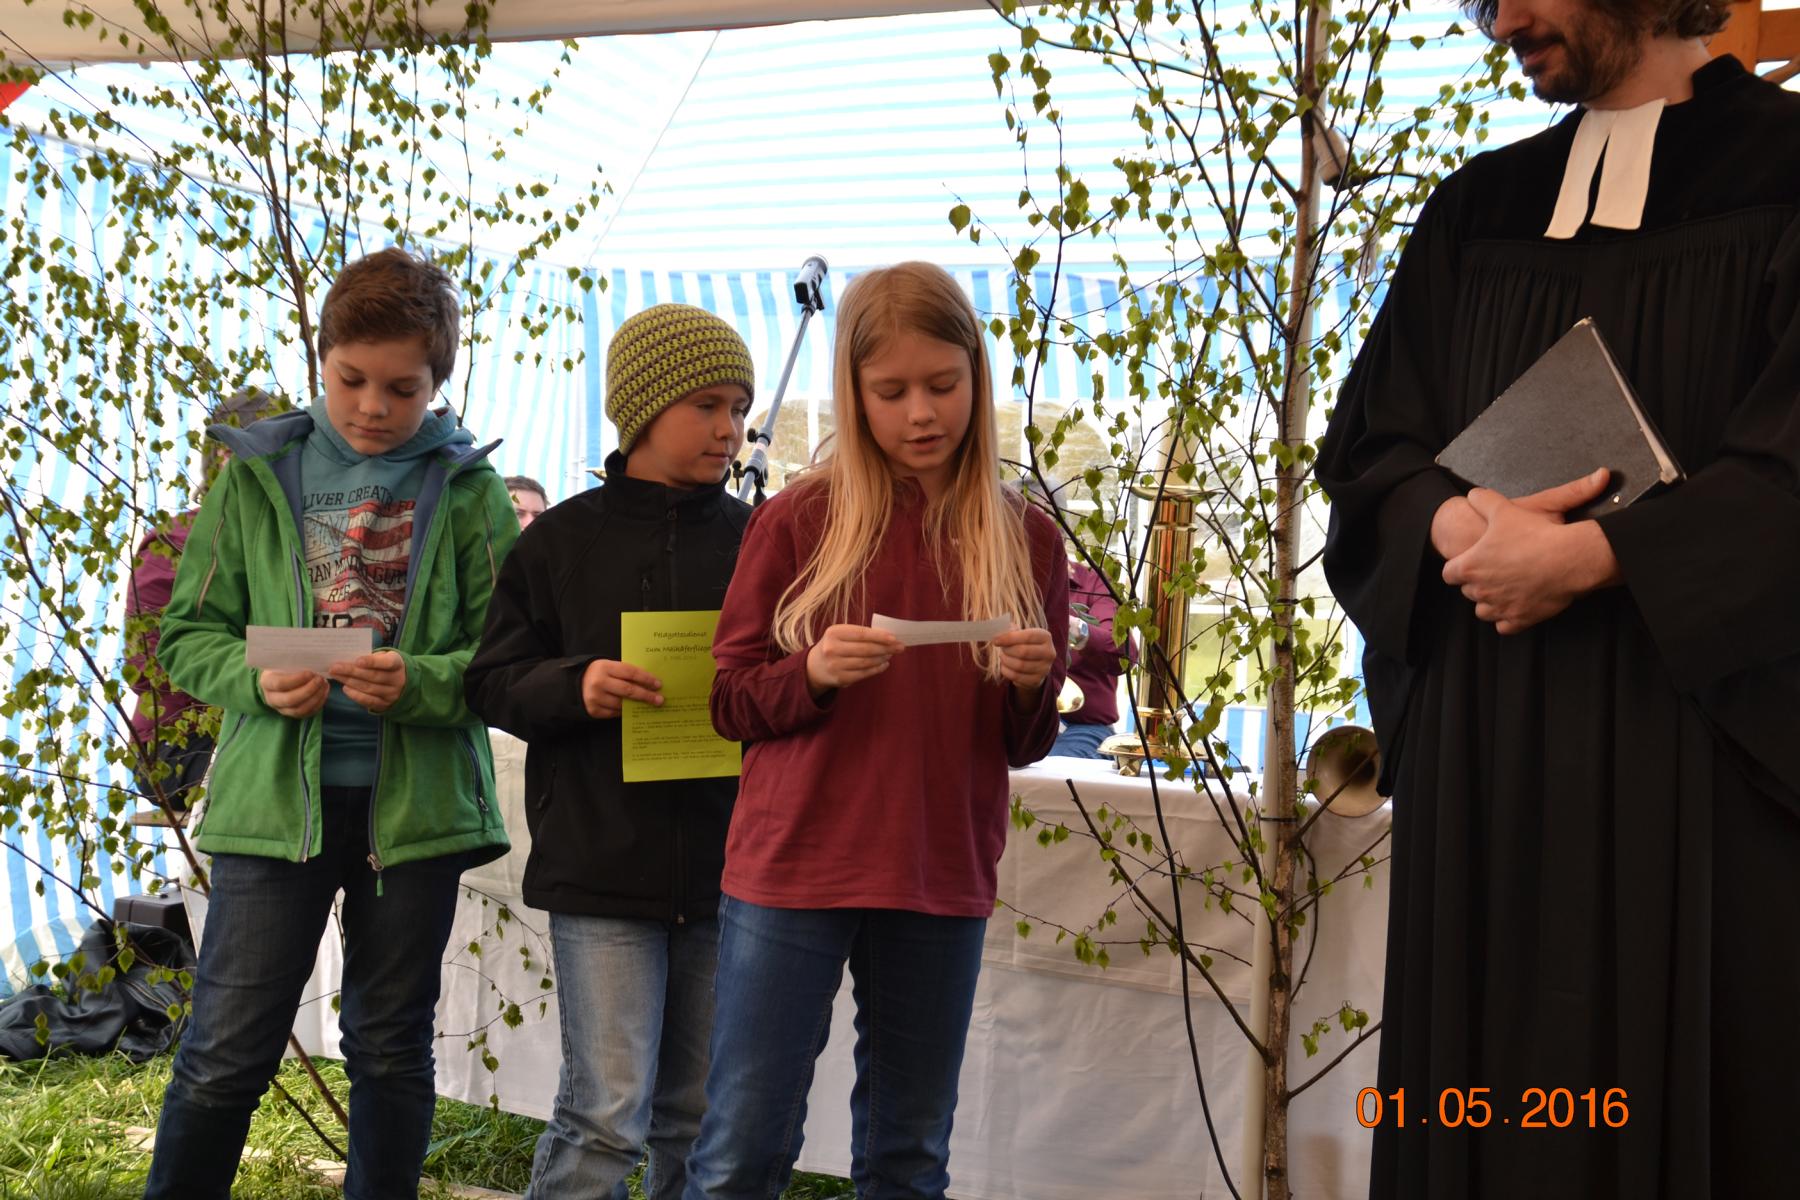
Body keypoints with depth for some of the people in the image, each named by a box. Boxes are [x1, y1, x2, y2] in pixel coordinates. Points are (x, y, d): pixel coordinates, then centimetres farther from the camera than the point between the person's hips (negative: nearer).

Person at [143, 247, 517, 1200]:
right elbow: (187, 633, 5)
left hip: (416, 801, 0)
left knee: (392, 1048, 12)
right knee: (226, 1052, 1)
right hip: (273, 798, 0)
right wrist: (258, 683, -15)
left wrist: (419, 683, -20)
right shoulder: (256, 477, 4)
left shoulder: (468, 491, 2)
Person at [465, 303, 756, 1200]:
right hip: (600, 866, -3)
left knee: (697, 1120, 12)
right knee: (606, 1116, -6)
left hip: (724, 870, 3)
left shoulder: (756, 542, 7)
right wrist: (575, 686, -16)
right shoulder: (563, 540, 2)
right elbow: (492, 682, 3)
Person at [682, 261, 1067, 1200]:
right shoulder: (797, 521, -3)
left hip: (941, 881, 2)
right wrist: (812, 674, -19)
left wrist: (1031, 687, -13)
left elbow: (1025, 745, 8)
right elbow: (730, 699, 0)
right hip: (792, 871, -2)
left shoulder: (1022, 539, 3)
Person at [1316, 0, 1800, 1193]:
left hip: (1703, 720, -4)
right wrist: (1453, 523, -10)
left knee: (1691, 1087, 0)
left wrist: (1594, 557, -17)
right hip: (1483, 738, 5)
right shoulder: (1477, 212, 15)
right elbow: (1371, 439, 11)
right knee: (1489, 1097, 6)